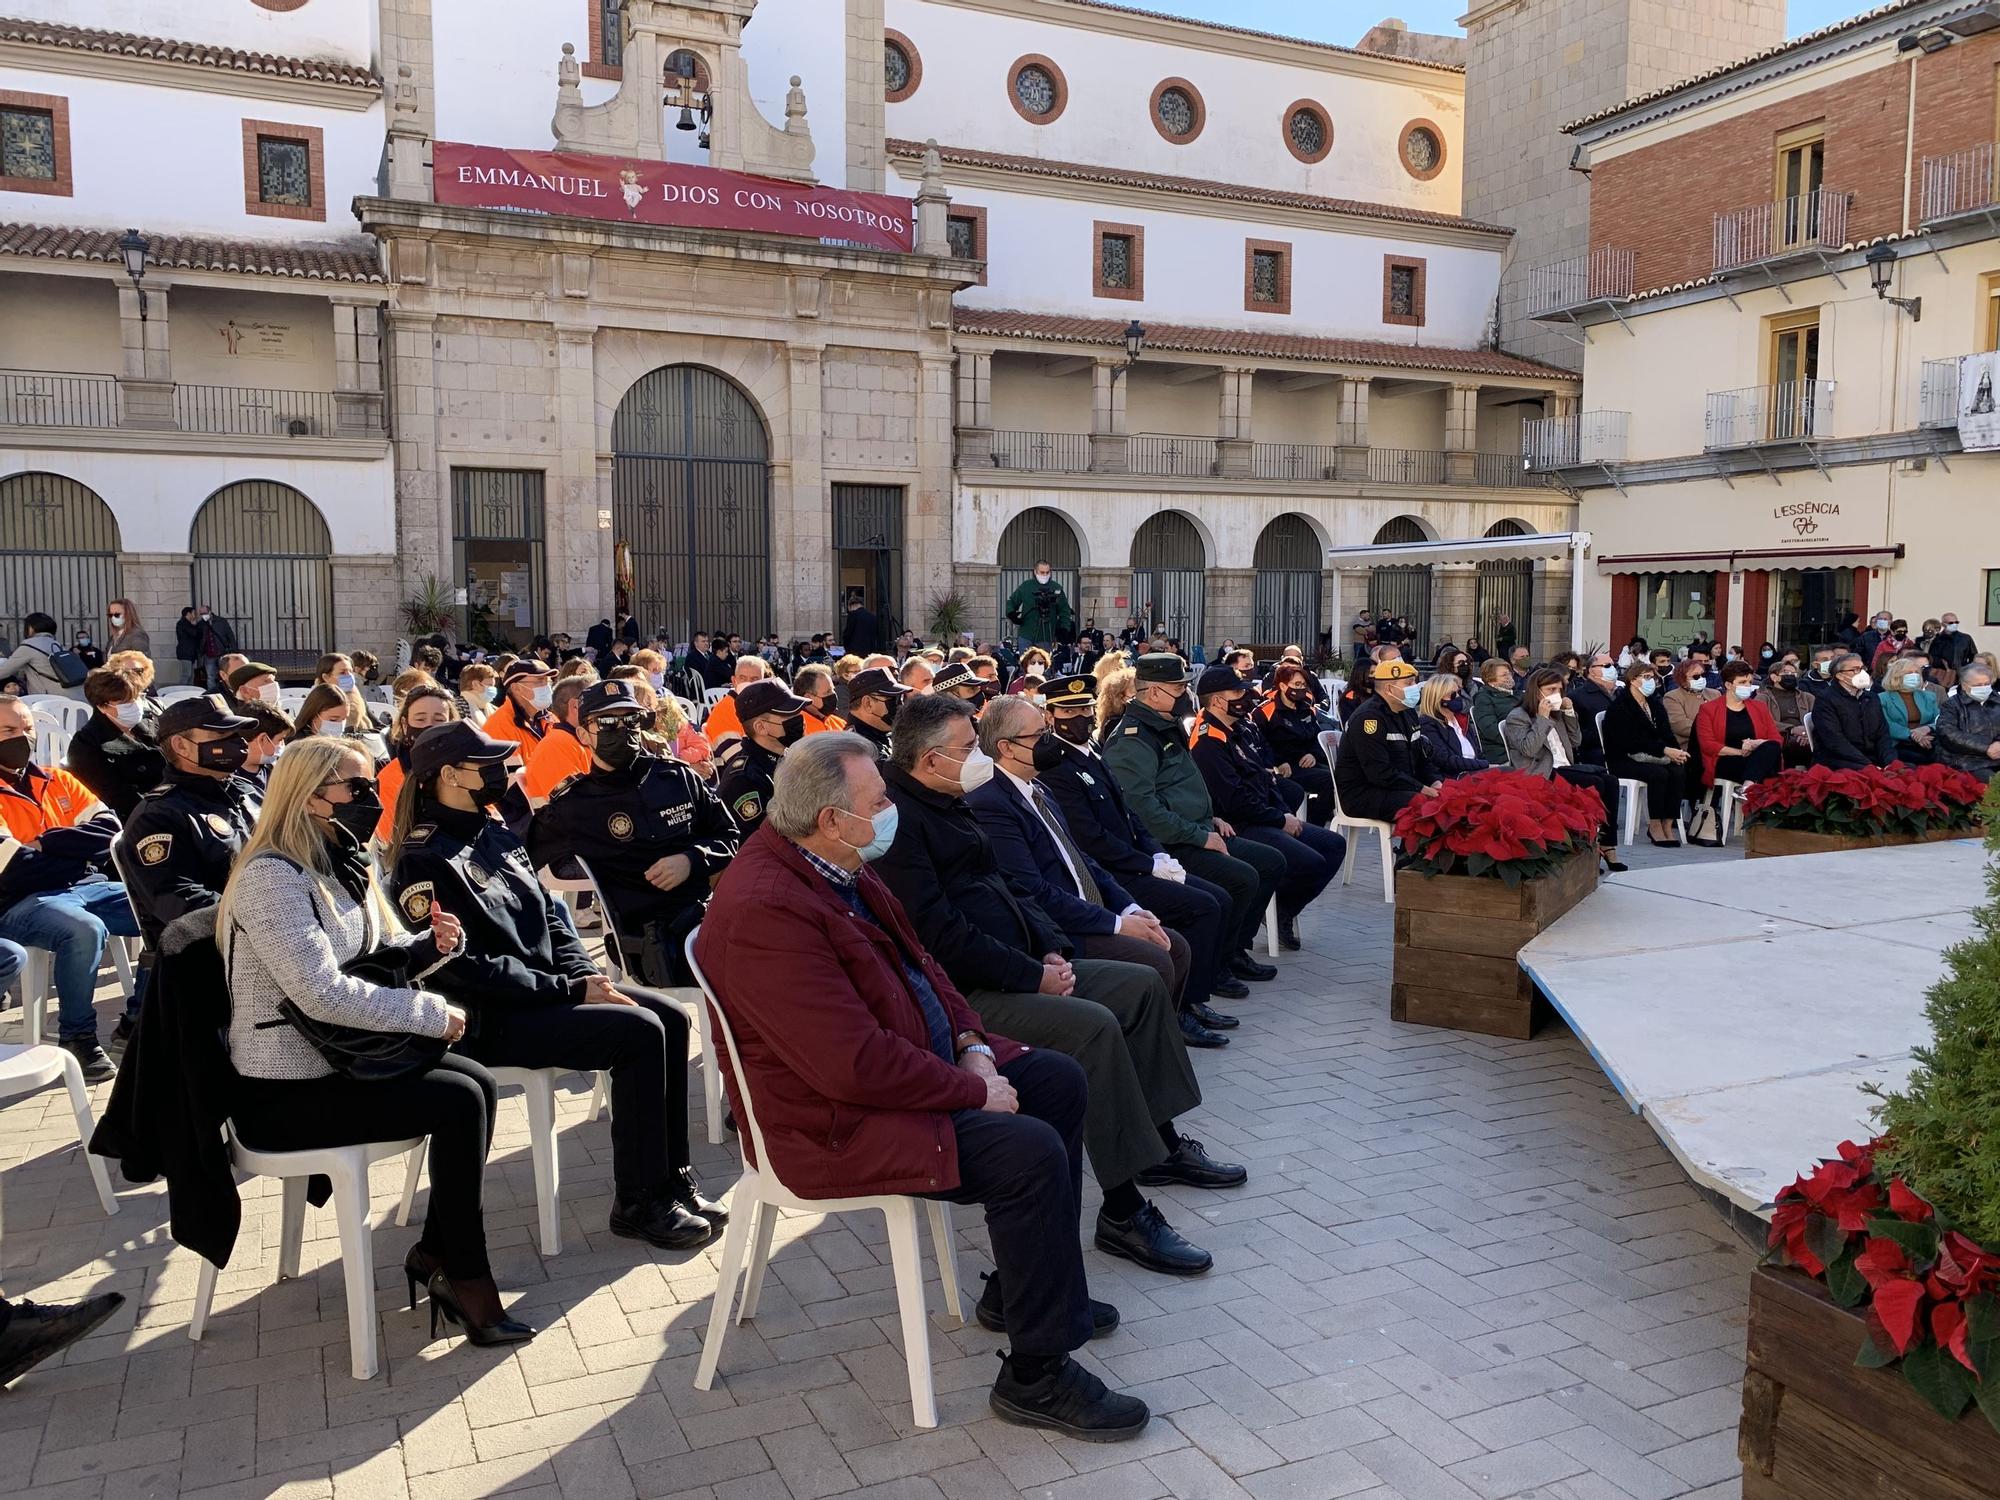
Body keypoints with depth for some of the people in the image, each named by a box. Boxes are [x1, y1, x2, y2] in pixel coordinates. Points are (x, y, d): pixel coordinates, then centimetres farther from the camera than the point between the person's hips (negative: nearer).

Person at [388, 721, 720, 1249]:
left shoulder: (494, 833, 12)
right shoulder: (424, 860, -15)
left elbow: (548, 915, 15)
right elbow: (465, 967, -20)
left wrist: (587, 976, -3)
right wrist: (568, 991, -19)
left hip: (547, 990, 9)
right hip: (491, 1021, -9)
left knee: (671, 1017, -6)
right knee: (639, 1032, -22)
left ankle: (673, 1178, 1)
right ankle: (638, 1203, -11)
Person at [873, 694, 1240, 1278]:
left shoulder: (947, 804, 16)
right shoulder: (898, 821, -17)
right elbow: (942, 935, -24)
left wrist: (1051, 949, 4)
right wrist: (1033, 976, -18)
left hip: (1021, 967, 11)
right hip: (966, 993, -11)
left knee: (1142, 984, 9)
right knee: (1094, 1026, -28)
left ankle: (1162, 1144, 19)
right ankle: (1123, 1212, -20)